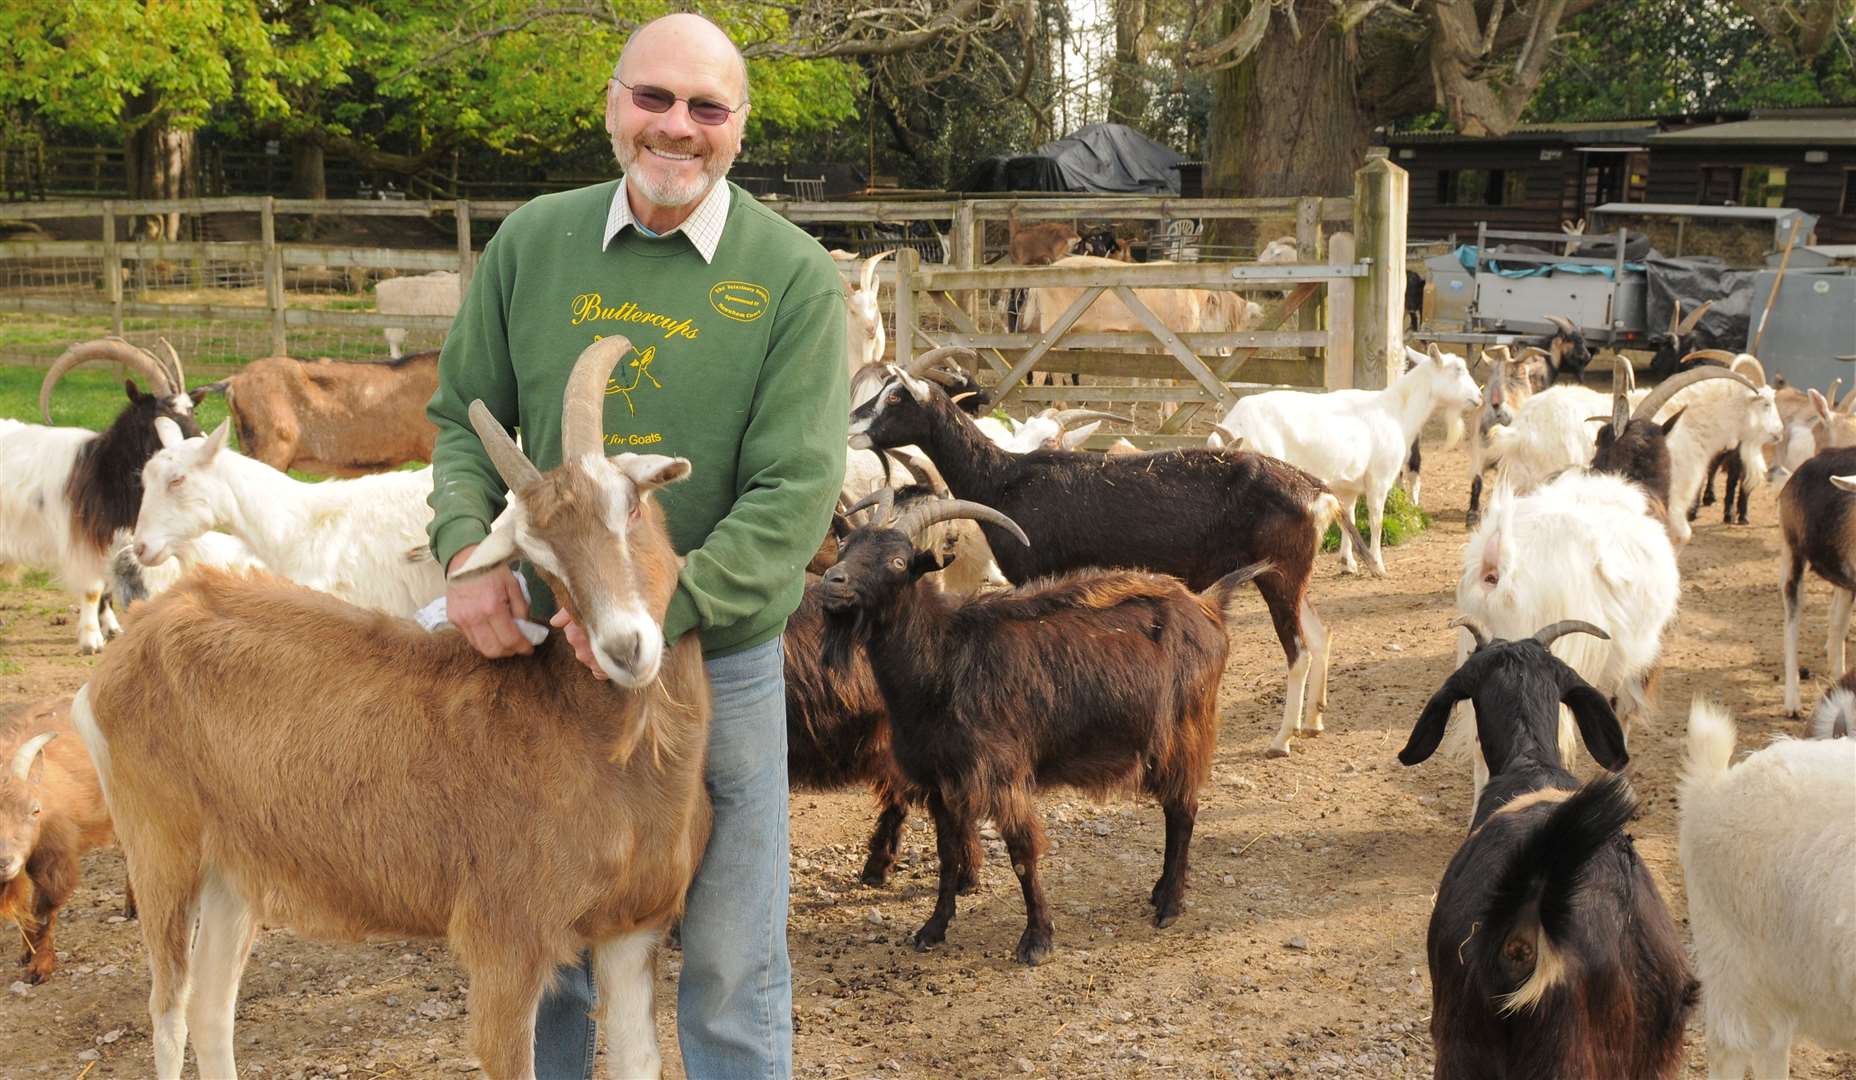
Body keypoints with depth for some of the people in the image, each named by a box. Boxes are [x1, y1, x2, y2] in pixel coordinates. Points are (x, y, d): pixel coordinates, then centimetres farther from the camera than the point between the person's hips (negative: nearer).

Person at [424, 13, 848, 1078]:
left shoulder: (794, 276, -8)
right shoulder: (533, 242, 2)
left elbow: (796, 492, -14)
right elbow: (465, 420, 7)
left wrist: (660, 607, -26)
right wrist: (469, 546, -13)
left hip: (722, 662, -3)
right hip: (549, 648, 3)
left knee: (732, 970, 8)